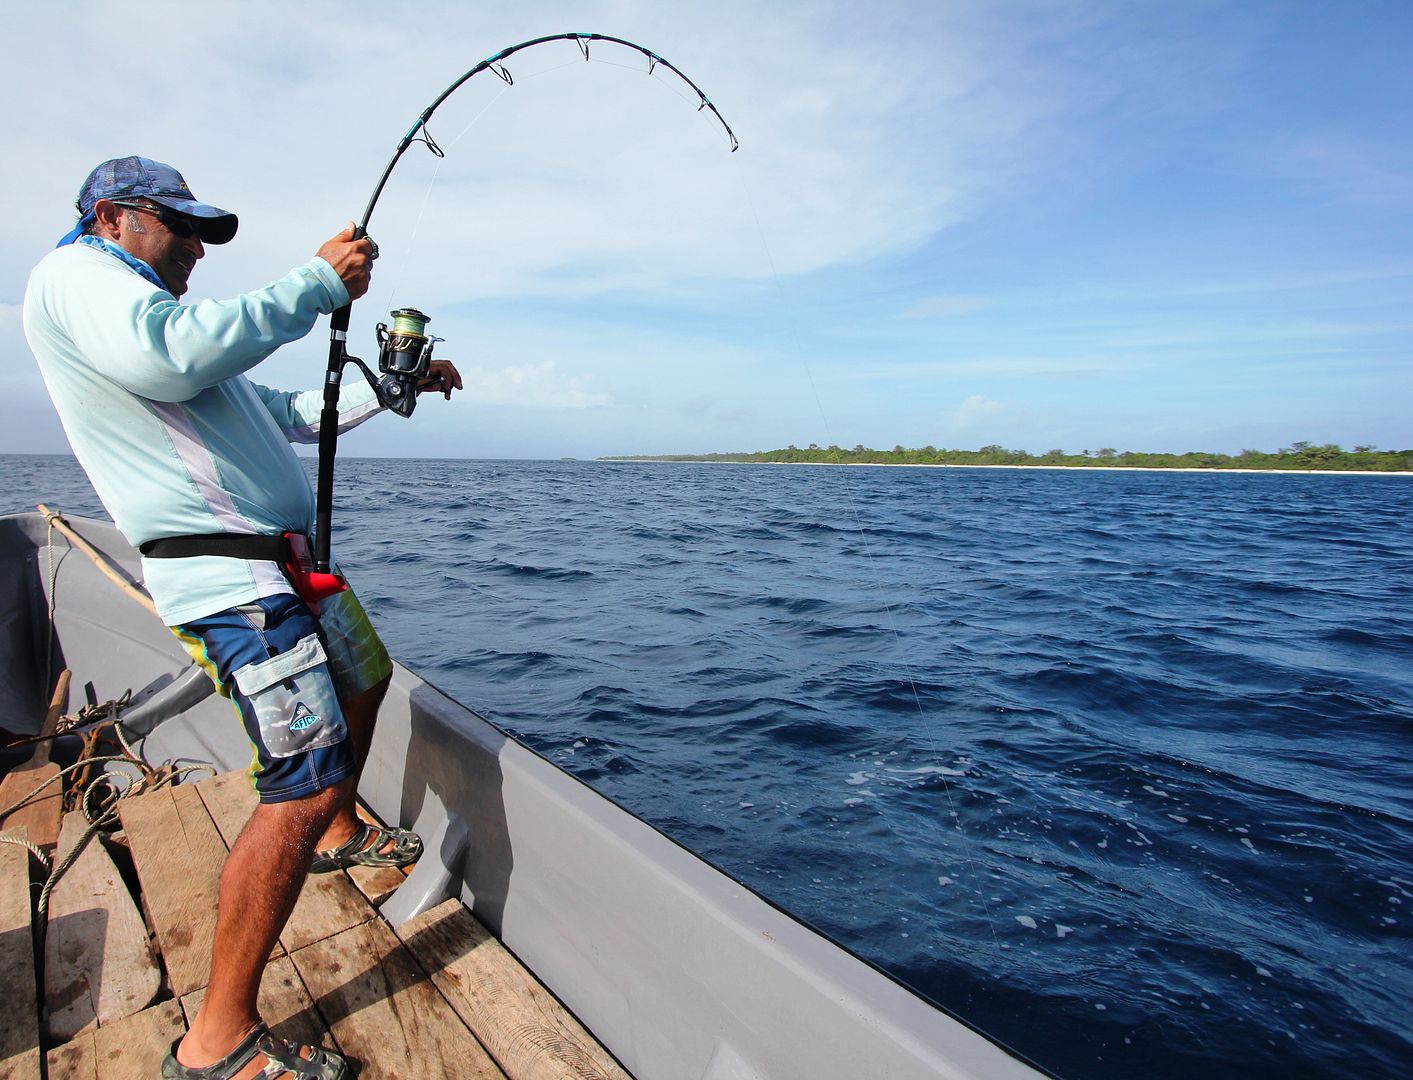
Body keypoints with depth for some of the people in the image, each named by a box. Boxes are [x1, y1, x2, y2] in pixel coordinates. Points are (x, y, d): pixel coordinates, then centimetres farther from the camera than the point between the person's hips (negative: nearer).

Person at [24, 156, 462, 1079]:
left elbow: (289, 414, 27)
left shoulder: (145, 305, 27)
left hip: (288, 560, 11)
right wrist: (319, 282, -19)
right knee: (305, 783, -15)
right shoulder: (73, 276, -2)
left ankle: (340, 835, 48)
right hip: (230, 579, -11)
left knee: (364, 678, 28)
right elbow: (170, 354, -27)